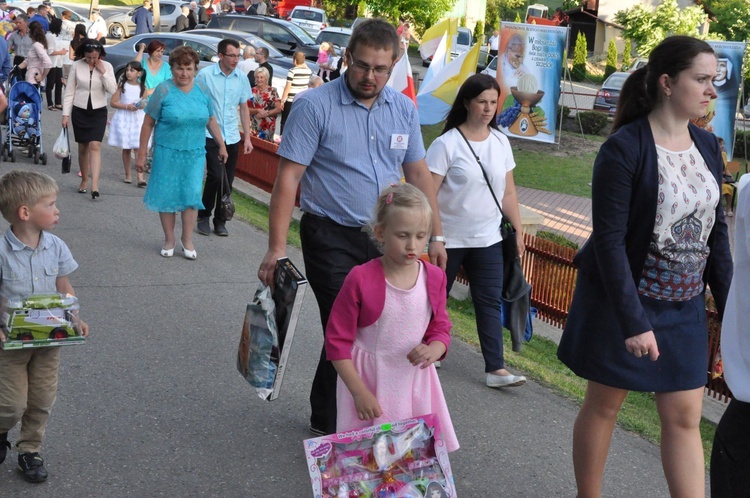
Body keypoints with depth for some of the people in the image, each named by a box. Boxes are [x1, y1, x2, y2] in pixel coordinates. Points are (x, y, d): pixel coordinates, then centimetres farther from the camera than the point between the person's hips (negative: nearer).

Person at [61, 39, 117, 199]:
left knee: (95, 146, -13)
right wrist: (66, 114, -2)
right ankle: (84, 180, 26)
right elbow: (70, 91, 1)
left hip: (98, 112, -1)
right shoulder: (76, 66, -3)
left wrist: (102, 72, -17)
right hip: (79, 111, 1)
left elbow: (112, 90, -10)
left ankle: (94, 186, -20)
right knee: (82, 148, 9)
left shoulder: (106, 66, -3)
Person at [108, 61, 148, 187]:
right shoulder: (122, 85, -1)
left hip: (138, 118, 0)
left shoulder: (142, 87, 3)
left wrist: (142, 105, -9)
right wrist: (127, 106, -16)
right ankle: (127, 175, 19)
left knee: (139, 148, -8)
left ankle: (140, 177, -10)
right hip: (124, 119, 0)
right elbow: (113, 102, -4)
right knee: (126, 148, 7)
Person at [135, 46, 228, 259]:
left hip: (194, 154, 2)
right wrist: (141, 154, -6)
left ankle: (187, 239, 14)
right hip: (167, 153, -2)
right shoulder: (164, 90, -8)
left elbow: (211, 120, 16)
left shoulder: (202, 91, 3)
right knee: (166, 196, 4)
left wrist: (222, 145, 18)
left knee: (192, 195, 0)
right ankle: (169, 239, 19)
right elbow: (148, 123, -5)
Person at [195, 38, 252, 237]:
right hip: (211, 135, -4)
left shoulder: (241, 78, 6)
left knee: (228, 181, 6)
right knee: (216, 176, -13)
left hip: (232, 137, 4)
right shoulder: (205, 75, -6)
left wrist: (247, 137, 11)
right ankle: (204, 216, 6)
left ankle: (220, 221, 19)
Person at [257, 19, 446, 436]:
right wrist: (277, 247, -18)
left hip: (386, 240, 5)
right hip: (332, 240, -5)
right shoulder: (316, 106, -10)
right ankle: (329, 427, 16)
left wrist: (436, 235, 10)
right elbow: (289, 177, -13)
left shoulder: (404, 109, 6)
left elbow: (418, 173, 13)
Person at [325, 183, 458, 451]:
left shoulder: (434, 278, -2)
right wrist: (359, 391, -14)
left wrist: (433, 350, -15)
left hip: (414, 380, 4)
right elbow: (337, 341, -10)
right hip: (367, 380, -3)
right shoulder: (360, 279, -14)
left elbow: (440, 328, 9)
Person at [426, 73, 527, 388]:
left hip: (487, 240, 4)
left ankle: (496, 369, 4)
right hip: (449, 240, -4)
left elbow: (508, 192, 11)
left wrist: (518, 231, 9)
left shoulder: (500, 142, 5)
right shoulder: (447, 144, -11)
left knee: (490, 302, 2)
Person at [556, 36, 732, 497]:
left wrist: (729, 304, 5)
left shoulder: (707, 146, 2)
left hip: (684, 305, 6)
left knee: (685, 418, 7)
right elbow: (609, 240, -19)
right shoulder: (624, 148, -17)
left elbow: (716, 231, 9)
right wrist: (633, 320, -21)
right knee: (604, 406, 10)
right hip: (623, 300, -5)